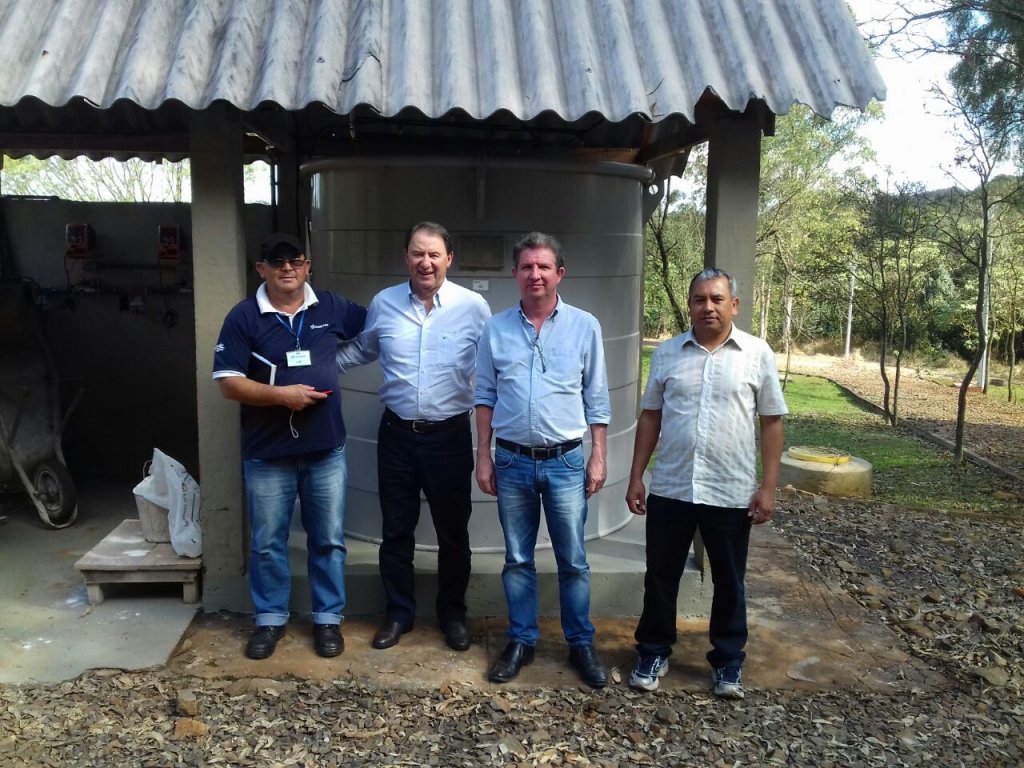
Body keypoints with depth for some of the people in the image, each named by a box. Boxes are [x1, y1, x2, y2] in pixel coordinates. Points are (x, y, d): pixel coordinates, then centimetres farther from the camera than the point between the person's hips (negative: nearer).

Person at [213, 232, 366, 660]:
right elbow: (227, 382, -9)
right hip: (267, 453, -1)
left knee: (328, 540, 10)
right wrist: (281, 394, -19)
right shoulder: (244, 317, -5)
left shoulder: (331, 308, 3)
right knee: (267, 543, 11)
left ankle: (328, 618, 25)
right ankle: (270, 619, 28)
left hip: (326, 449, 2)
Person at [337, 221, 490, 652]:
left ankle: (452, 613, 31)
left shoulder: (473, 306, -7)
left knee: (453, 531, 11)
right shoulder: (383, 304, 1)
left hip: (450, 435, -2)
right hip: (397, 433, 2)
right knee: (395, 530, 13)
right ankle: (398, 612, 31)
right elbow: (362, 350, 18)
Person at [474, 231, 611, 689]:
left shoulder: (584, 326, -2)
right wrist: (483, 456, 3)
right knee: (517, 560, 12)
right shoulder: (496, 329, 2)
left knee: (573, 562, 7)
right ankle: (521, 641, 26)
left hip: (565, 461, -1)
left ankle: (581, 644, 22)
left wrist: (598, 457, -2)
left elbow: (596, 399, 1)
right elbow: (485, 397, 6)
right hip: (512, 462, 2)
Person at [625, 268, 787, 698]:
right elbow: (650, 417, 8)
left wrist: (768, 487, -4)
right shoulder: (667, 353, 3)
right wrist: (636, 478, 4)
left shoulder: (757, 354, -2)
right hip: (670, 489, 2)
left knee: (729, 583, 12)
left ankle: (728, 662, 29)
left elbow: (772, 422, 0)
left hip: (732, 493, -1)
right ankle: (653, 652, 30)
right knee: (660, 577, 12)